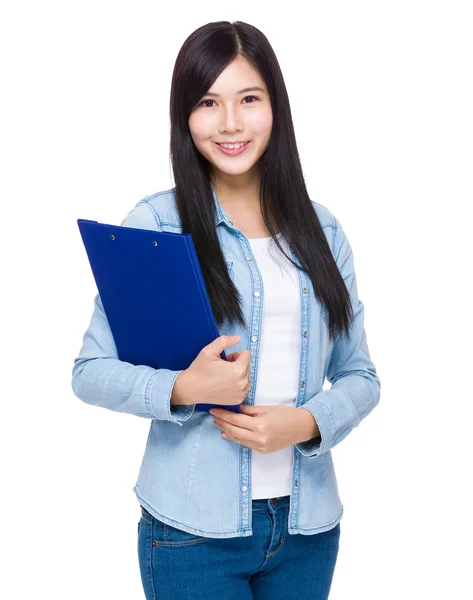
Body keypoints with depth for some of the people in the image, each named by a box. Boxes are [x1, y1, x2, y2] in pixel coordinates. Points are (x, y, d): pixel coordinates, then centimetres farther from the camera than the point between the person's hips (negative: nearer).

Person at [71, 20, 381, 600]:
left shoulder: (321, 229, 4)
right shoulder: (155, 223, -7)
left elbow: (359, 376, 7)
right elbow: (89, 371, -5)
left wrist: (308, 422, -12)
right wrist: (183, 389, -21)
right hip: (194, 528, -3)